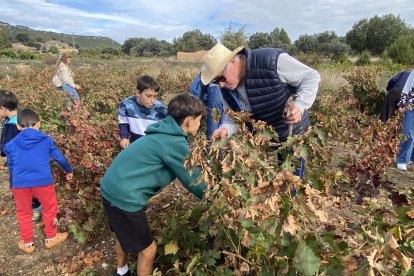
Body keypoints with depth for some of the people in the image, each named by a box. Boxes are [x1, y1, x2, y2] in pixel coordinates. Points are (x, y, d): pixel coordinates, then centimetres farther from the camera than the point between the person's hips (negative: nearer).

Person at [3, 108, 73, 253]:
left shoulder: (11, 144, 5)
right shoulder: (46, 140, 0)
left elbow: (11, 166, 16)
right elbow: (59, 157, 9)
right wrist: (69, 170, 26)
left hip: (20, 183, 2)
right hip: (43, 181, -2)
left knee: (24, 213, 20)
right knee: (49, 209, 19)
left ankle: (27, 243, 35)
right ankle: (51, 238, 34)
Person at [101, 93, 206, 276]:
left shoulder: (165, 131, 7)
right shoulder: (175, 143, -20)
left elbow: (186, 170, 19)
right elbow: (193, 182, -10)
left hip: (112, 188, 10)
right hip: (124, 197, -10)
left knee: (125, 235, 32)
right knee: (148, 248, 10)